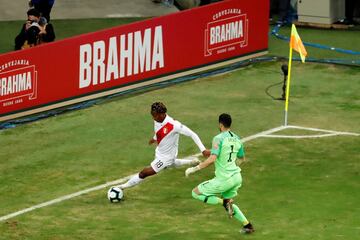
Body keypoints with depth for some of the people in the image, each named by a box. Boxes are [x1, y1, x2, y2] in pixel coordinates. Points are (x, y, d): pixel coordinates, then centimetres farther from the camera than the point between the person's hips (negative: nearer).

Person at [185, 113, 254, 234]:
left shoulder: (219, 139, -14)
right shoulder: (237, 139, 9)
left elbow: (212, 158, -26)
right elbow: (242, 158, 23)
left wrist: (195, 168, -21)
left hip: (224, 179, -8)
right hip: (236, 177, 8)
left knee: (196, 193, 5)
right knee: (228, 203, 29)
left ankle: (225, 203, -8)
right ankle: (247, 225, 19)